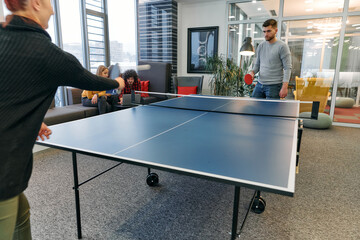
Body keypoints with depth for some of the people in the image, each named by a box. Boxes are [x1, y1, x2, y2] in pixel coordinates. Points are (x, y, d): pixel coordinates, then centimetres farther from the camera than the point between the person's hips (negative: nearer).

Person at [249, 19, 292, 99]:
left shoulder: (282, 46, -8)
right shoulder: (261, 46, 10)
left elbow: (287, 68, -10)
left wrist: (284, 87, -18)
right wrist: (253, 72, -4)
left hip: (274, 86, -5)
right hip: (260, 84, 6)